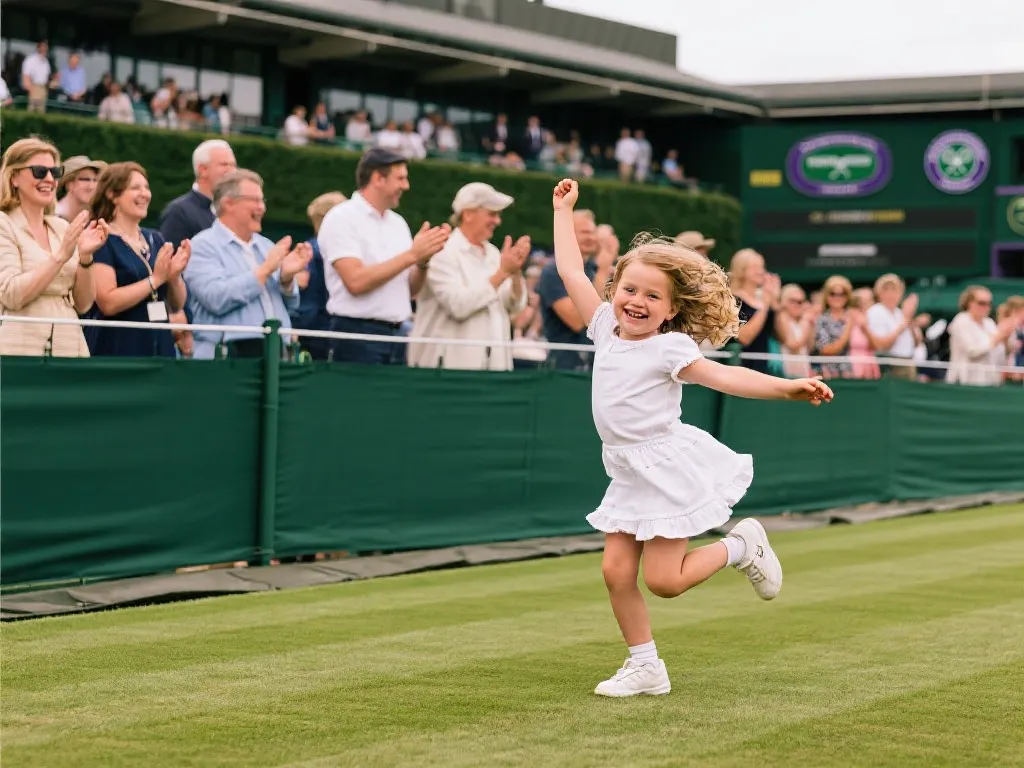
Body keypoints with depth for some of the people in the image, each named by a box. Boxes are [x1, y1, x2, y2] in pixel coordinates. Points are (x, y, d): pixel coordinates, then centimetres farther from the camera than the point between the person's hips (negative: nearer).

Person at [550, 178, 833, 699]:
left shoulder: (669, 347, -12)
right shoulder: (606, 329, 4)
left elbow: (724, 377, -20)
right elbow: (572, 273, 8)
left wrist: (786, 388, -33)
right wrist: (563, 211, 13)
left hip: (667, 470, -6)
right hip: (628, 475, 6)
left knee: (663, 580, -9)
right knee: (616, 570, -2)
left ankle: (741, 547, 16)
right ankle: (645, 667, 11)